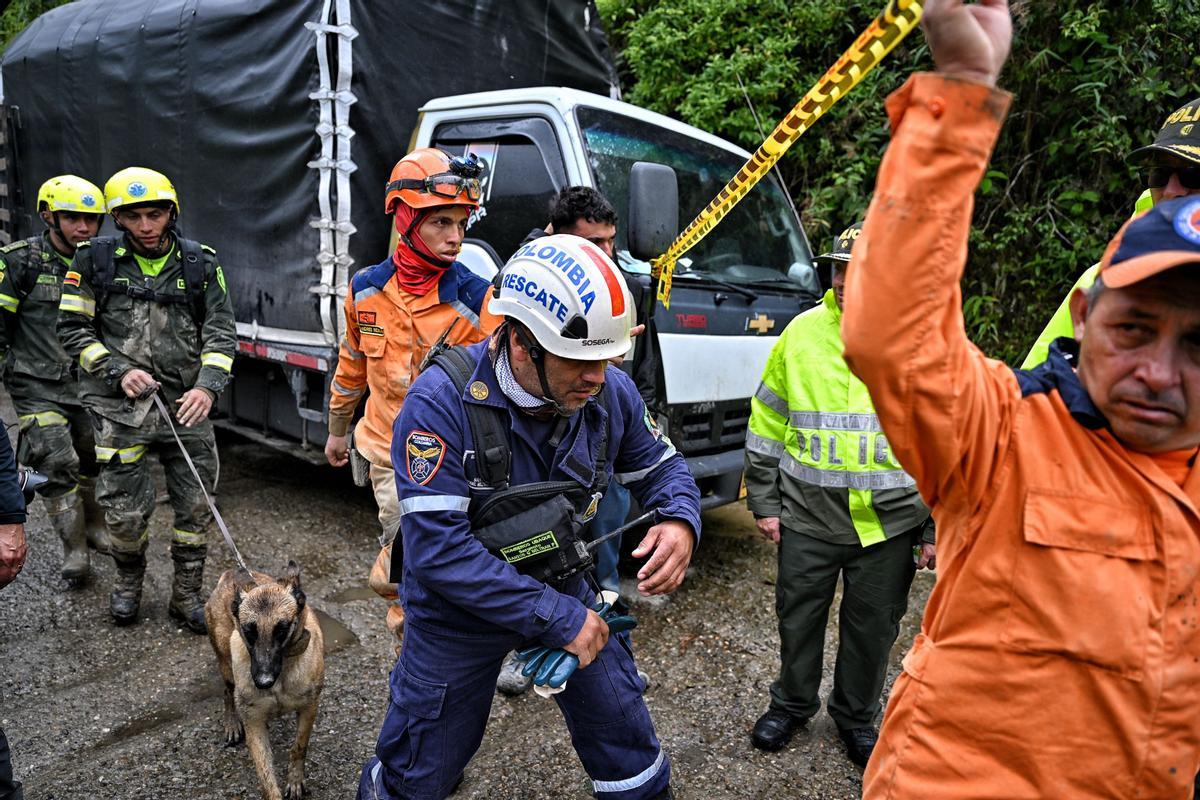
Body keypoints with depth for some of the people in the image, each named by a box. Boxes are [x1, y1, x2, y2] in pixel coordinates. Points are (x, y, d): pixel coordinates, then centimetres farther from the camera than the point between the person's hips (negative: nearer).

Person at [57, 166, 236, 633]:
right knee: (125, 511, 7)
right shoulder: (96, 261, 1)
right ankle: (128, 582, 37)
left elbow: (221, 332, 1)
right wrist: (119, 371, -11)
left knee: (196, 507, 6)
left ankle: (187, 595, 25)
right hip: (121, 408, -1)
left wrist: (207, 385, -14)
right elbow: (73, 330, 3)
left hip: (187, 405, 1)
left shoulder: (200, 263, 3)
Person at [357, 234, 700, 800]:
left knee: (626, 740, 11)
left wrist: (680, 521, -21)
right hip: (459, 613, -3)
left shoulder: (611, 393, -15)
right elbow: (438, 549, -33)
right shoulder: (441, 402, -30)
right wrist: (557, 619, -30)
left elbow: (659, 467, 3)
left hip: (565, 588, 3)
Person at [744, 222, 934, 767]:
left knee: (872, 625, 15)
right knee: (799, 615, 14)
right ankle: (792, 703, 39)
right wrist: (763, 502, 3)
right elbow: (767, 424, 4)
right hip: (807, 515, 1)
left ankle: (857, 717, 39)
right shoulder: (802, 332, -2)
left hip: (888, 520, -1)